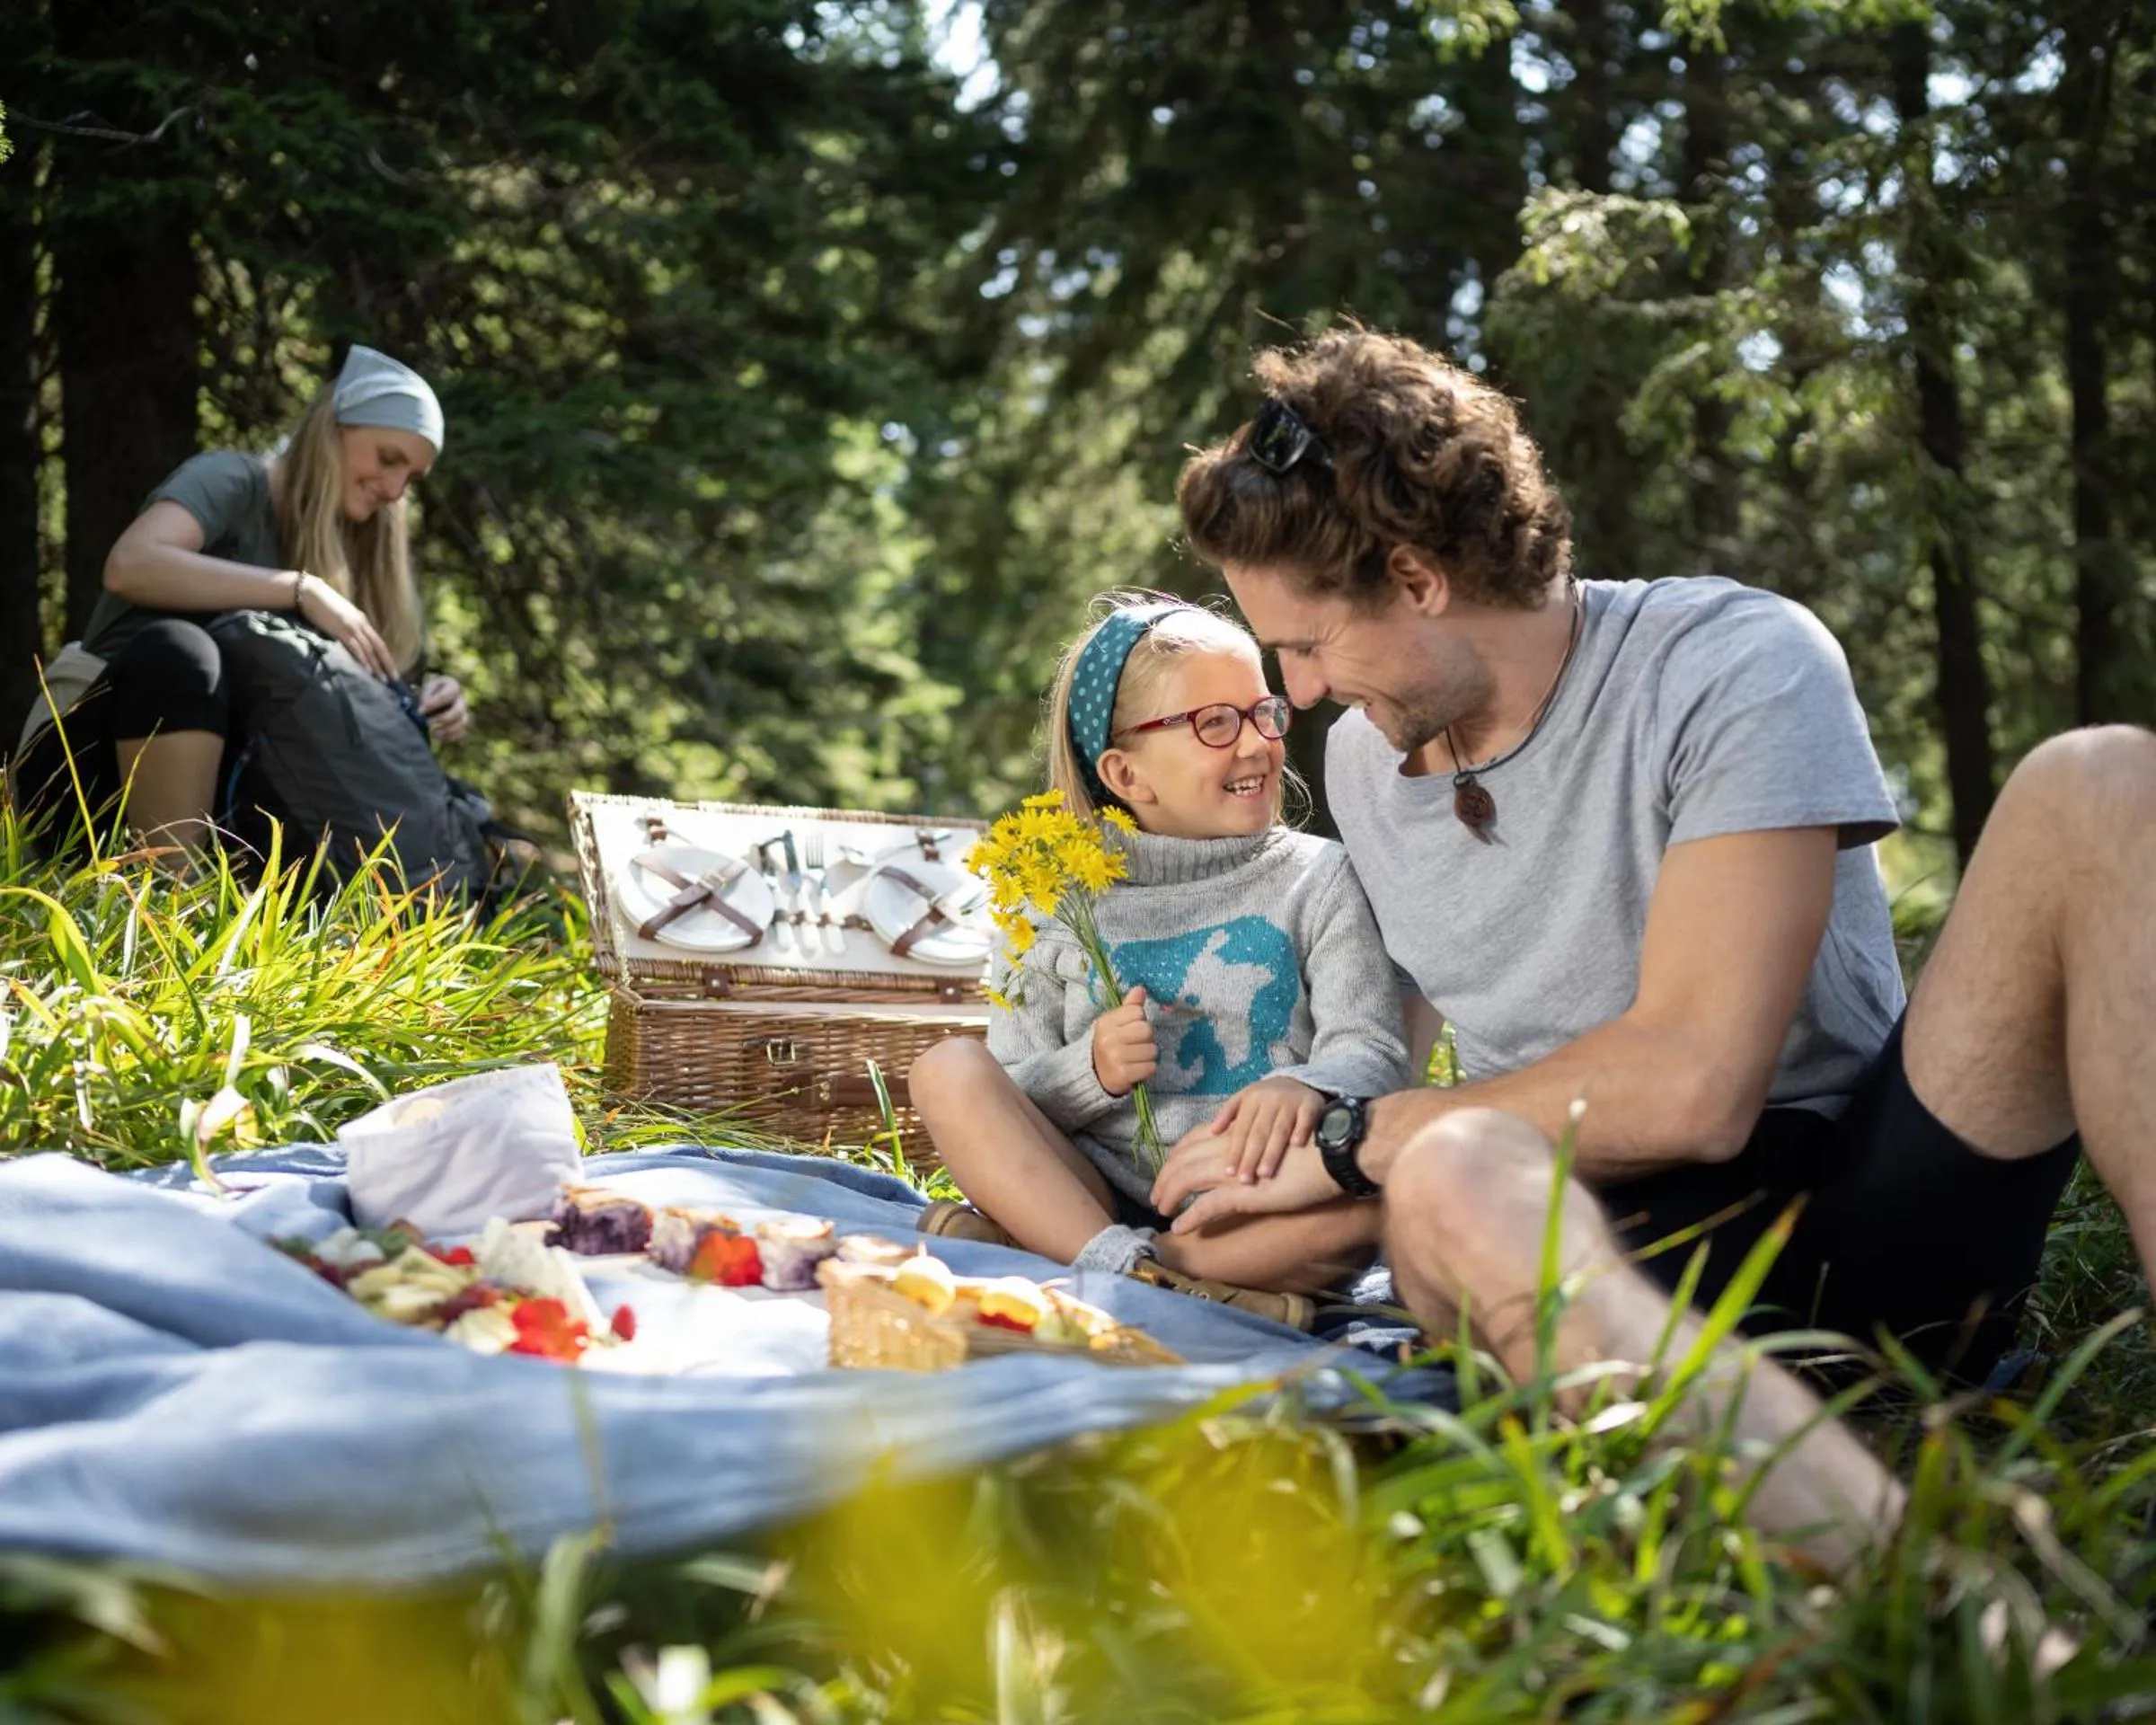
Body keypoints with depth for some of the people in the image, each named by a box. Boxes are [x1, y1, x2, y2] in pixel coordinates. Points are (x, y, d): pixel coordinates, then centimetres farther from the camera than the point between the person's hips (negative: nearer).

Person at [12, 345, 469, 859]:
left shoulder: (345, 552, 14)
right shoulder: (233, 479, -6)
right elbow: (129, 566, -27)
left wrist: (423, 710, -14)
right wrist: (301, 590, -27)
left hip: (203, 792, 7)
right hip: (90, 769, -7)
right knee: (177, 646, -35)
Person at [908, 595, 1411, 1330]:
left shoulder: (1314, 877, 9)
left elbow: (1373, 1050, -2)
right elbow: (1008, 1101, 8)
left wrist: (1303, 1087, -26)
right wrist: (1091, 1071, -15)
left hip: (1253, 1206, -1)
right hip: (1098, 1191, 1)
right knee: (947, 1069, -18)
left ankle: (1040, 1249, -33)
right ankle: (1125, 1267, -38)